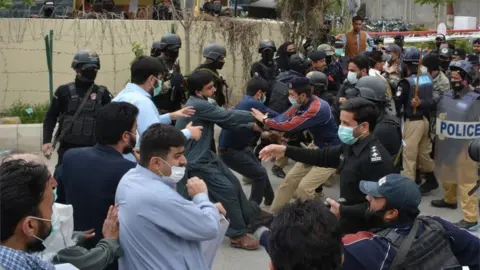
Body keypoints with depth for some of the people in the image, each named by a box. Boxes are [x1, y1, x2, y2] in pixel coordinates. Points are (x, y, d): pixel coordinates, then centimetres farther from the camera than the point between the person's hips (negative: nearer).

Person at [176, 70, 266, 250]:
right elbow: (228, 116, -19)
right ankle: (238, 235, 1)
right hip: (196, 161, -10)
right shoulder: (198, 105, -23)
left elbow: (226, 122, 9)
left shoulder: (201, 103, 10)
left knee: (234, 183, 13)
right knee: (227, 189, -10)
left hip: (206, 156, 10)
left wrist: (252, 126, 1)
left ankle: (250, 219, 28)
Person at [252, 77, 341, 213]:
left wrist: (265, 120, -20)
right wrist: (266, 127, -30)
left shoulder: (318, 109, -33)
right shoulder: (301, 104, -3)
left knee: (304, 187, -12)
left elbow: (290, 125, -33)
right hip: (316, 147, 9)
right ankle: (273, 213, 23)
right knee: (290, 179, 11)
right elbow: (284, 117, -13)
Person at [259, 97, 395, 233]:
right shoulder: (351, 145, 4)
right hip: (347, 222, 9)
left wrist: (342, 211, -31)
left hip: (360, 231, -9)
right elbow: (322, 156, 13)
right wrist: (285, 150, 6)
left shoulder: (376, 160, -26)